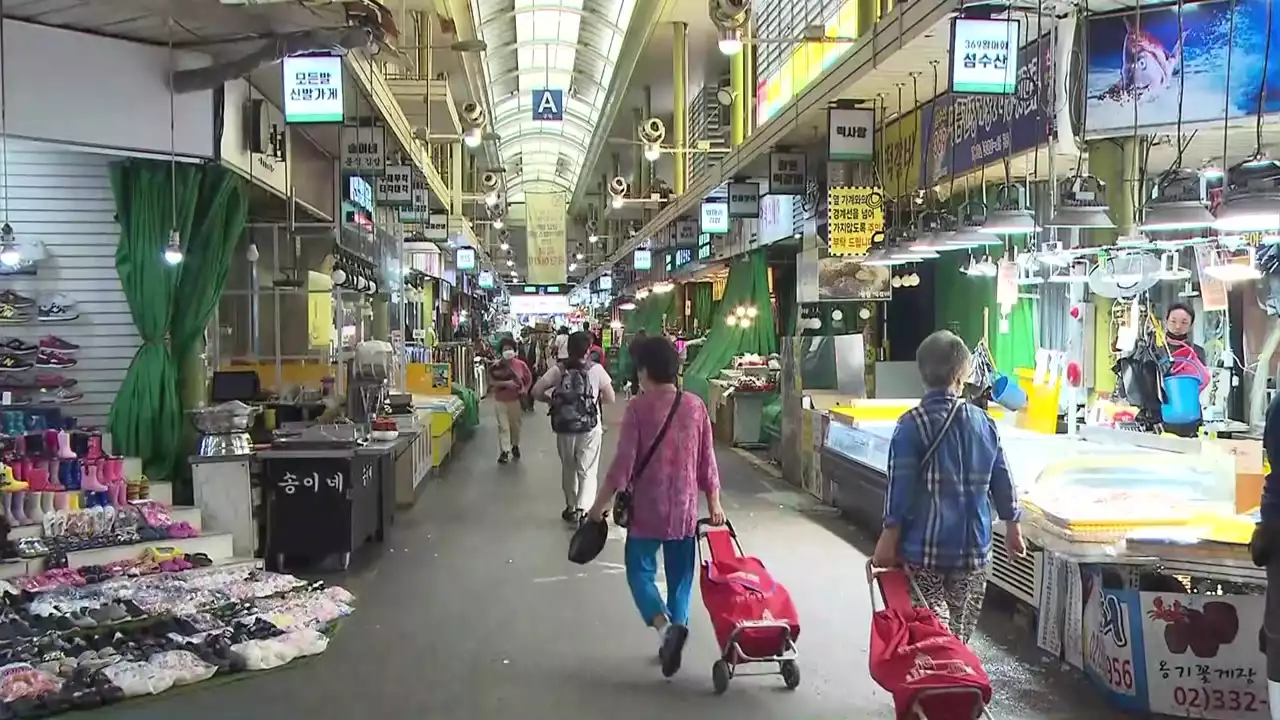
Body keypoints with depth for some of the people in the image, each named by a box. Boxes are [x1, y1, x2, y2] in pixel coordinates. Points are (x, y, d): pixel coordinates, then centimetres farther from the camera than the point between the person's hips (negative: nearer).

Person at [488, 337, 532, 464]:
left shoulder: (520, 364, -5)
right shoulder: (496, 365, -8)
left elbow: (529, 378, 7)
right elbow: (492, 381, -14)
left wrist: (525, 390, -7)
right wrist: (505, 383, -27)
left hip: (517, 400, 1)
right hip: (501, 401, -1)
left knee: (516, 425, 14)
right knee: (503, 426, -1)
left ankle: (515, 446, 36)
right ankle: (504, 451, 2)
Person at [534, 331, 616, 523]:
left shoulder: (558, 369, -2)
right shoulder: (596, 369, -5)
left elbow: (536, 391, -5)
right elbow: (610, 398, -1)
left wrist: (552, 401, 10)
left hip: (564, 428, 2)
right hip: (590, 428, -2)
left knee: (568, 469, 18)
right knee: (587, 471, 2)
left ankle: (571, 507, 28)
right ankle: (581, 509, -13)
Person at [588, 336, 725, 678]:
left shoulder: (638, 408, -12)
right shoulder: (695, 405, 0)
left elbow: (623, 462, -14)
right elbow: (707, 459, 4)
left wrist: (601, 503, -4)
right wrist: (714, 503, 14)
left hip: (647, 509, -3)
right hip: (684, 508, 4)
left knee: (640, 572, 8)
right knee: (680, 576, 15)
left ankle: (665, 625, -15)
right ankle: (676, 628, 18)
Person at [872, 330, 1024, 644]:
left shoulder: (912, 424, -11)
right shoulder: (984, 422, 3)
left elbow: (901, 486, -13)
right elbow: (1001, 481, 10)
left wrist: (889, 538, -6)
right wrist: (1012, 527, 23)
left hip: (925, 549, -4)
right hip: (974, 548, 4)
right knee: (959, 635, 13)